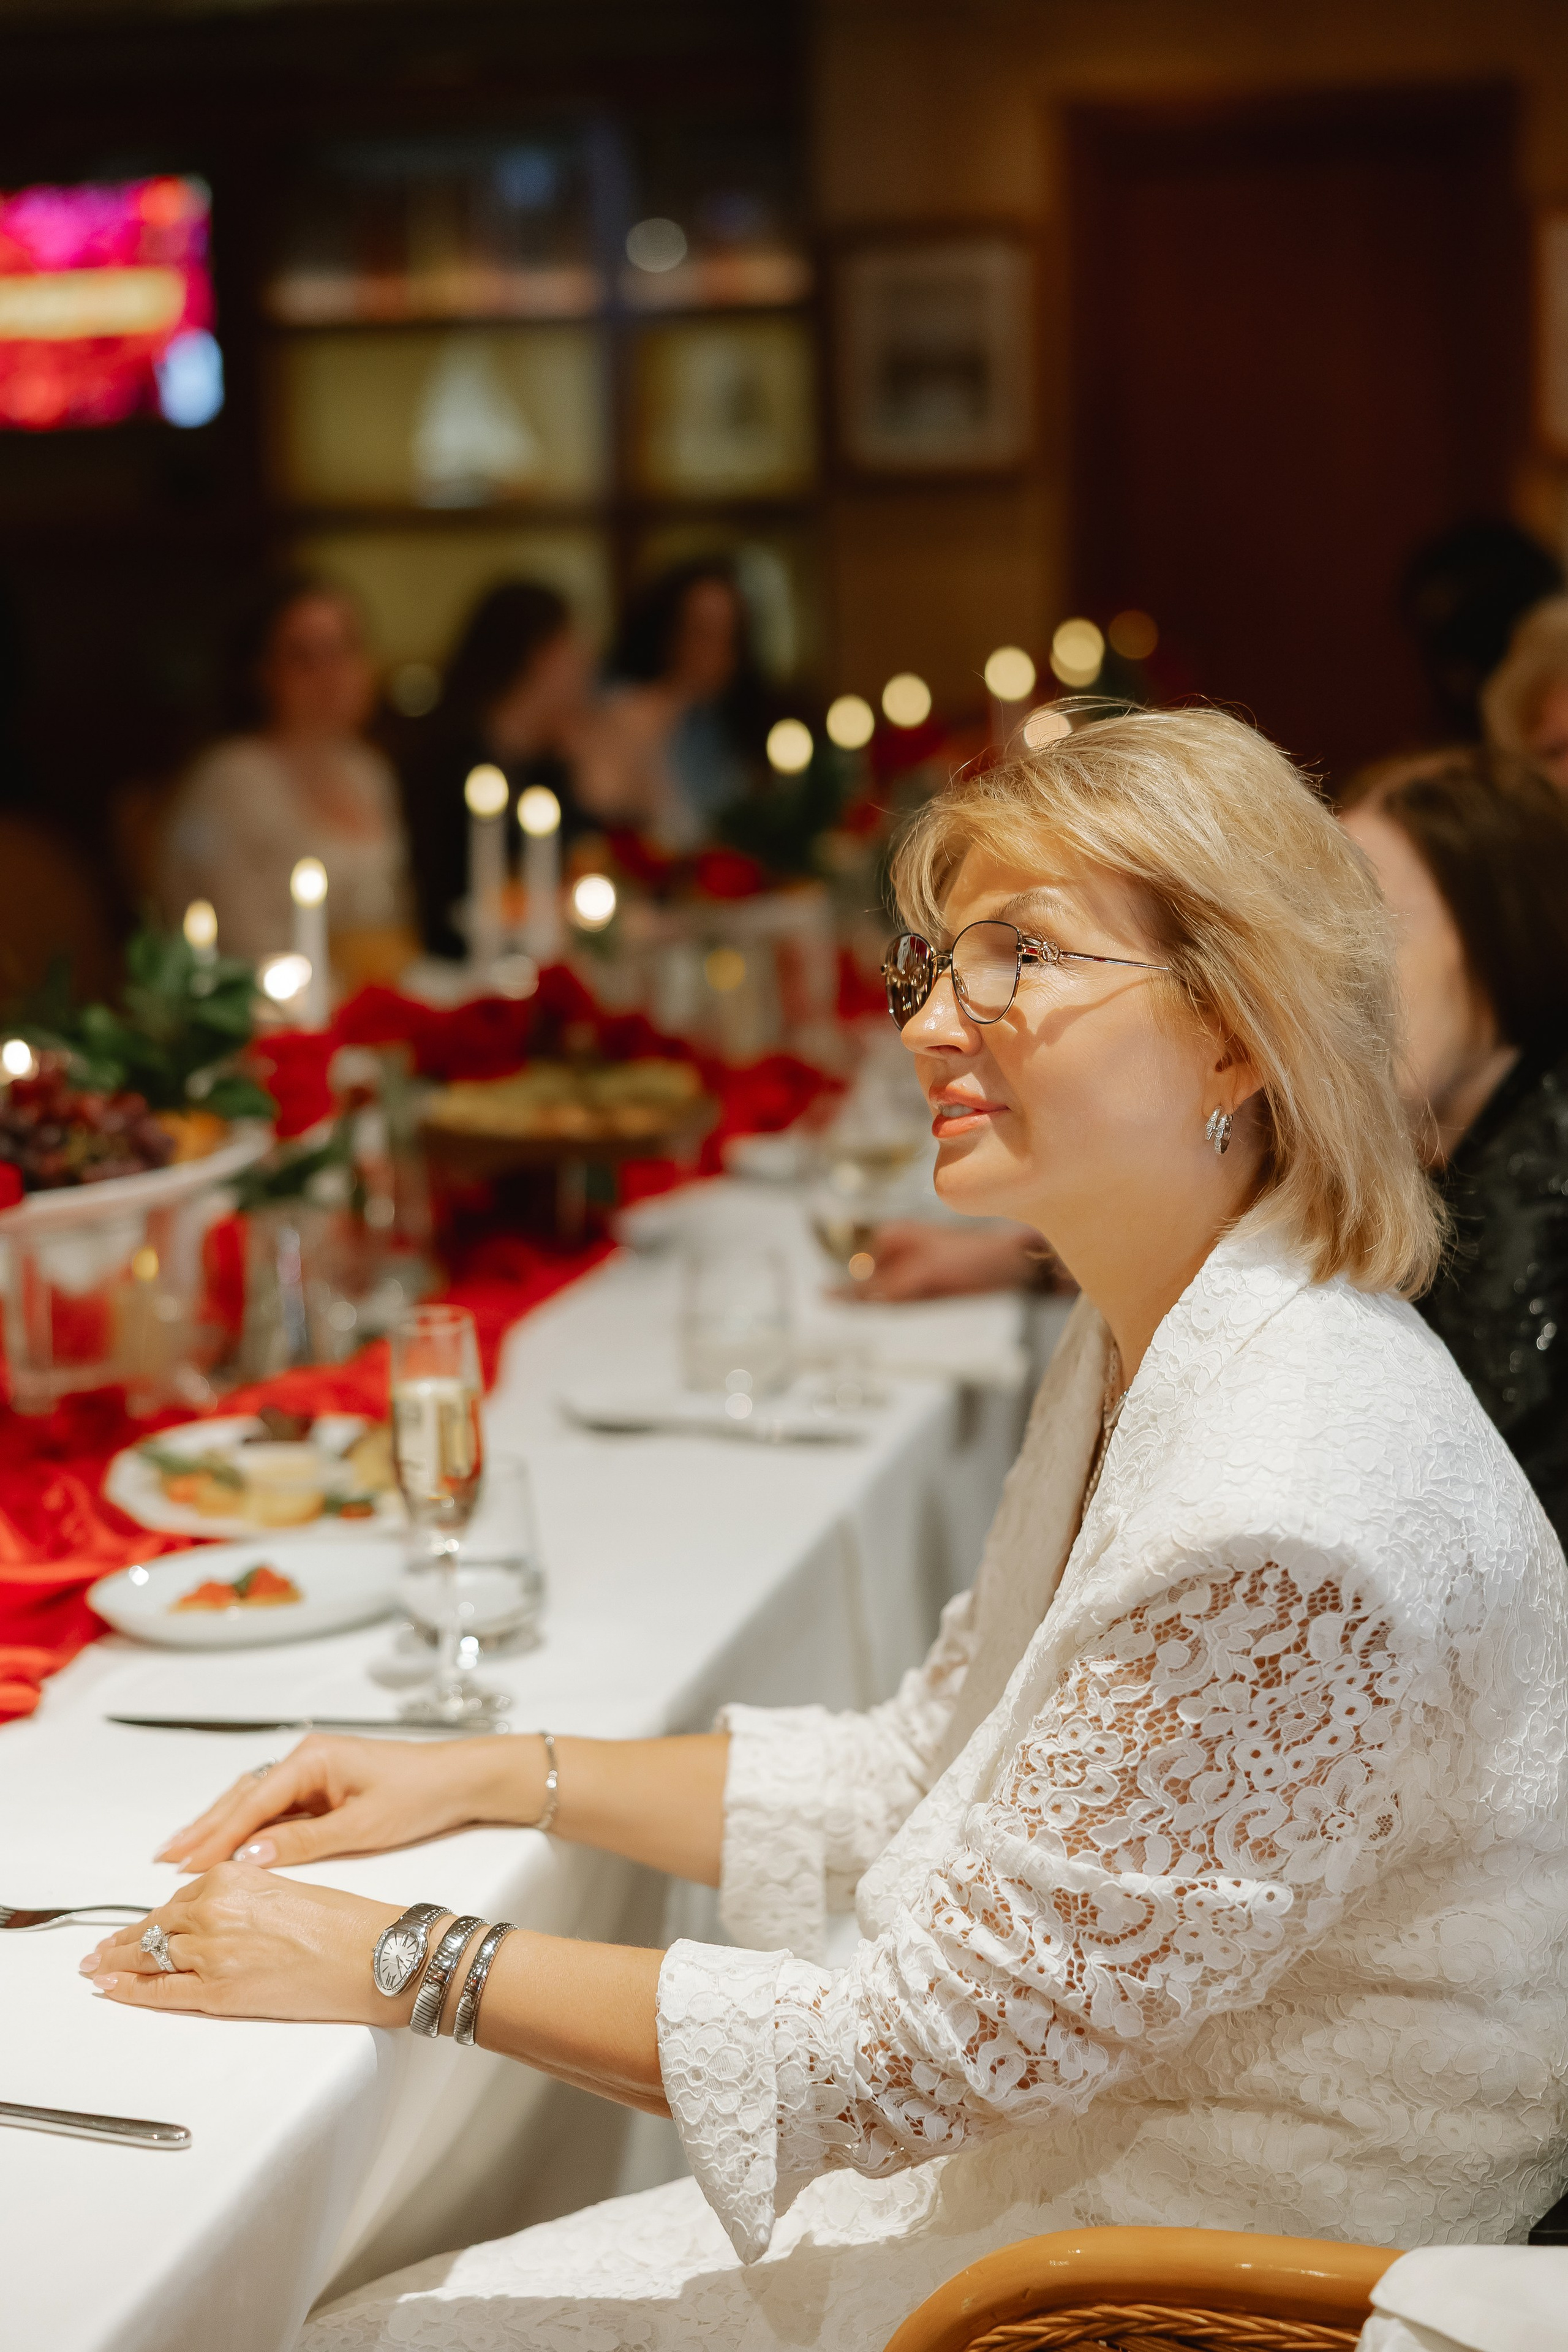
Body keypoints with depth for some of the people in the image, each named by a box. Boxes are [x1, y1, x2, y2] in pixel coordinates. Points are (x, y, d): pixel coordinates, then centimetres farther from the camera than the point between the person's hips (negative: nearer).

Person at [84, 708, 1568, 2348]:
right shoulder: (1137, 1347, 2)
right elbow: (923, 1769, 12)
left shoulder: (1280, 1530, -30)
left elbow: (930, 2050, -24)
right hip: (1056, 2139, 8)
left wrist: (405, 1964, -17)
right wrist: (494, 1779, 7)